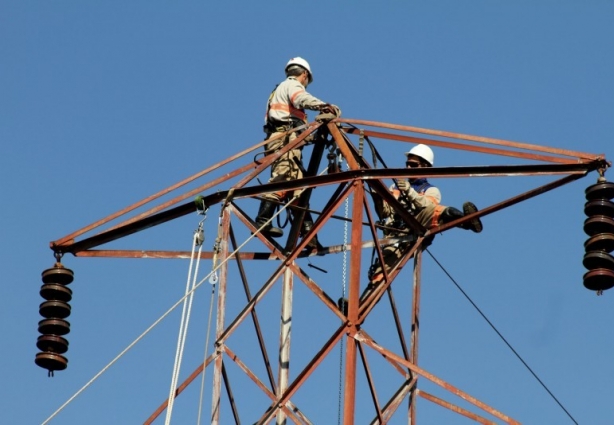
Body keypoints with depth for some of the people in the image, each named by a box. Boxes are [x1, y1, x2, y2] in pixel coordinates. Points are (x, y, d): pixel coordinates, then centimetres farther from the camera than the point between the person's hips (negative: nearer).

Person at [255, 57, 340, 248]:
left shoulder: (281, 89, 36)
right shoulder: (293, 85, 7)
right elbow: (302, 99, -19)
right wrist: (324, 106, -35)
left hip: (277, 137, 10)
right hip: (285, 137, -10)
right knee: (283, 176, -26)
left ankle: (308, 232, -2)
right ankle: (263, 220, -41)